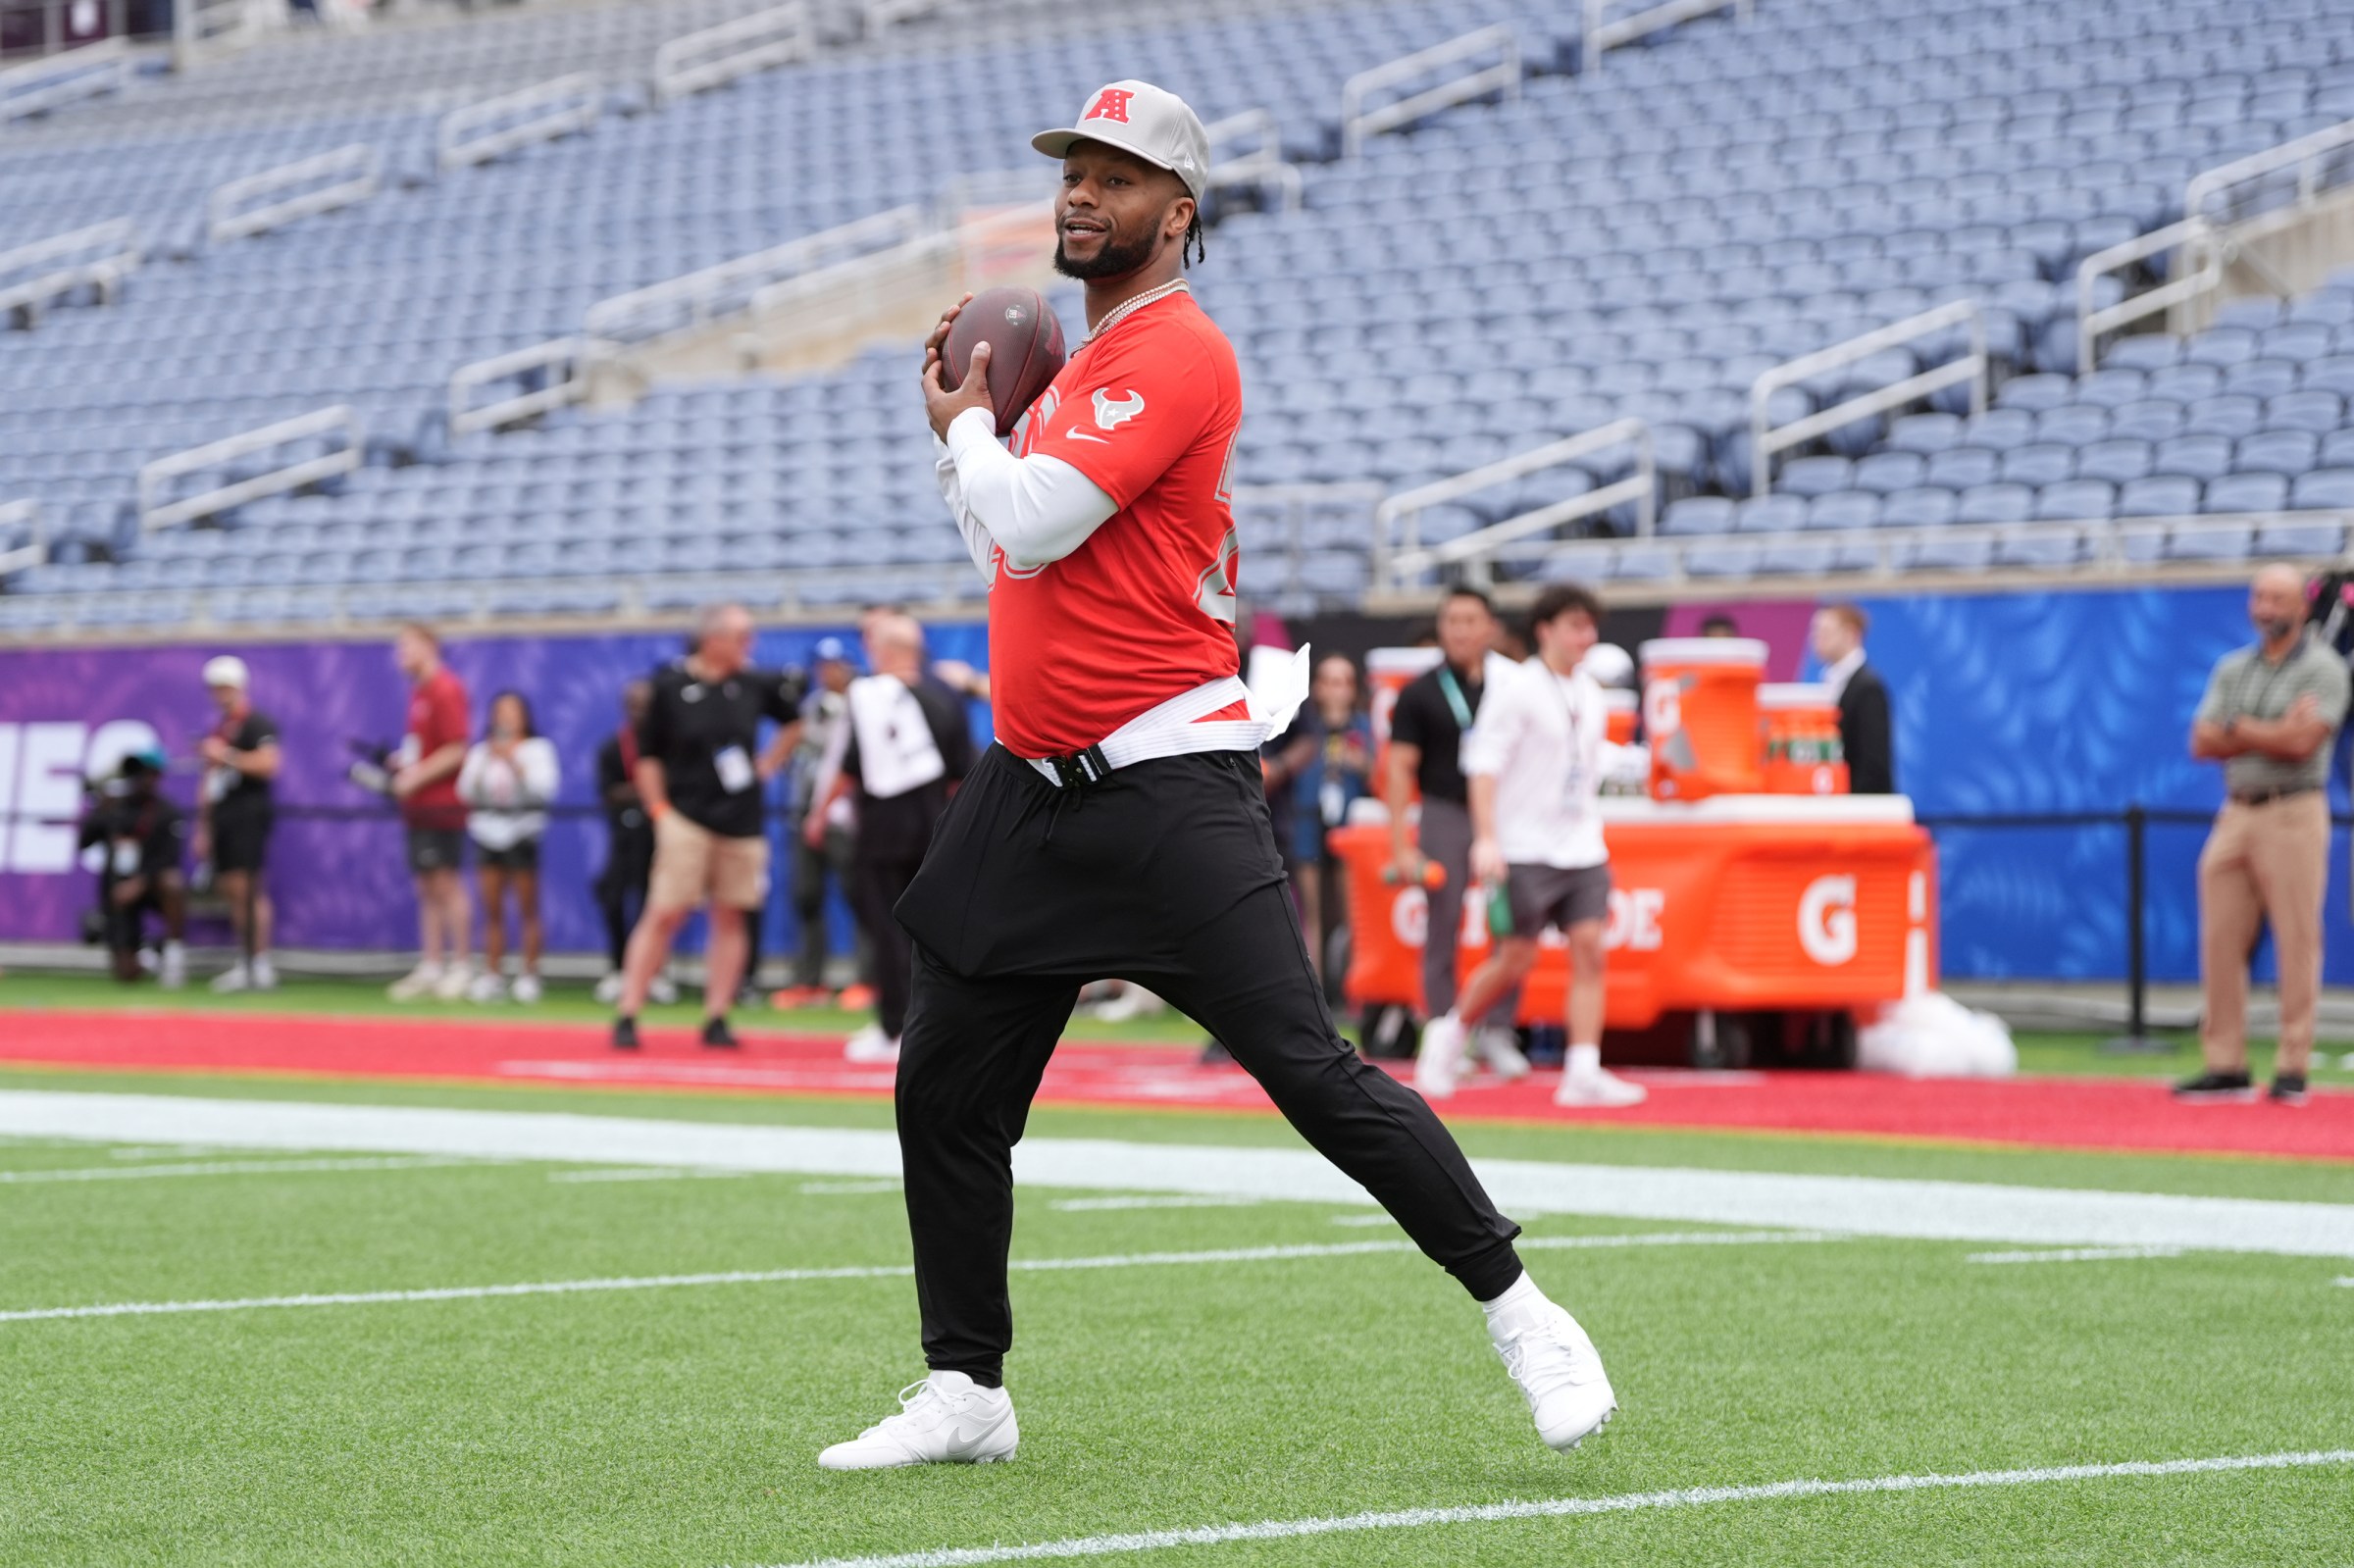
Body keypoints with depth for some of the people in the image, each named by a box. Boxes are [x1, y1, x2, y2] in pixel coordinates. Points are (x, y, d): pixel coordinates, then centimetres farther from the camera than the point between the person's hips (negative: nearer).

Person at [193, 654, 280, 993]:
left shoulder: (257, 724, -5)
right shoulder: (218, 730, 21)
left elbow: (267, 764, -19)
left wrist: (227, 756, -17)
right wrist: (203, 828, 22)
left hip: (249, 810, -9)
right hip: (221, 815, 9)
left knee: (246, 886, -15)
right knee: (229, 889, 6)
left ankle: (261, 965, -15)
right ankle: (244, 964, 10)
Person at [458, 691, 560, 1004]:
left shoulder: (538, 749, 5)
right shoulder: (481, 752, 15)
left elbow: (544, 787, -9)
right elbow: (466, 791, 5)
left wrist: (514, 762, -13)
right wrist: (485, 764, -7)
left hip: (522, 834, -3)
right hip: (487, 833, 3)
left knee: (527, 908, -3)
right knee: (492, 910, 2)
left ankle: (529, 975, -1)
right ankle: (492, 976, 4)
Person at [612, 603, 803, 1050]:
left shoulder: (755, 684, 4)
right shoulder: (670, 687, -5)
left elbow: (794, 720, 22)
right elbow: (648, 755, 1)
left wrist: (768, 764, 12)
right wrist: (659, 809, -6)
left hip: (742, 823, 4)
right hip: (686, 817, -4)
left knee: (731, 918, 4)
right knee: (664, 914, -8)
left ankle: (716, 1019, 11)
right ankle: (627, 1016, -5)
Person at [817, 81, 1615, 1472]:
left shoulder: (1176, 353, -11)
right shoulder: (1088, 365, 18)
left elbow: (1033, 524, -20)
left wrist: (968, 424, -1)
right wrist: (971, 434, 14)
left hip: (1166, 787, -9)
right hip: (1038, 790, 9)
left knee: (1311, 1070, -13)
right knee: (945, 1092, 8)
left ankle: (1520, 1313, -3)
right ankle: (965, 1395, 18)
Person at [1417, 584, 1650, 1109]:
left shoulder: (1591, 696, 12)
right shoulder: (1516, 690, -8)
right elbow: (1484, 766, -13)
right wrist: (1487, 839, -20)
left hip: (1582, 850, 6)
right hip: (1525, 850, -6)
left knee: (1589, 950, -7)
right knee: (1516, 960, -3)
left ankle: (1583, 1075, -9)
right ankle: (1450, 1032, 21)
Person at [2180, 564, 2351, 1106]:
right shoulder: (2232, 669, 16)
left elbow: (2302, 741, -15)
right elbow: (2202, 743, 5)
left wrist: (2237, 728, -3)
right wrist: (2273, 734, -6)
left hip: (2293, 814, -6)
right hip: (2236, 813, 6)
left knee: (2297, 944, -6)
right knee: (2221, 944, 3)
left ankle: (2293, 1069, -4)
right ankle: (2225, 1067, 7)